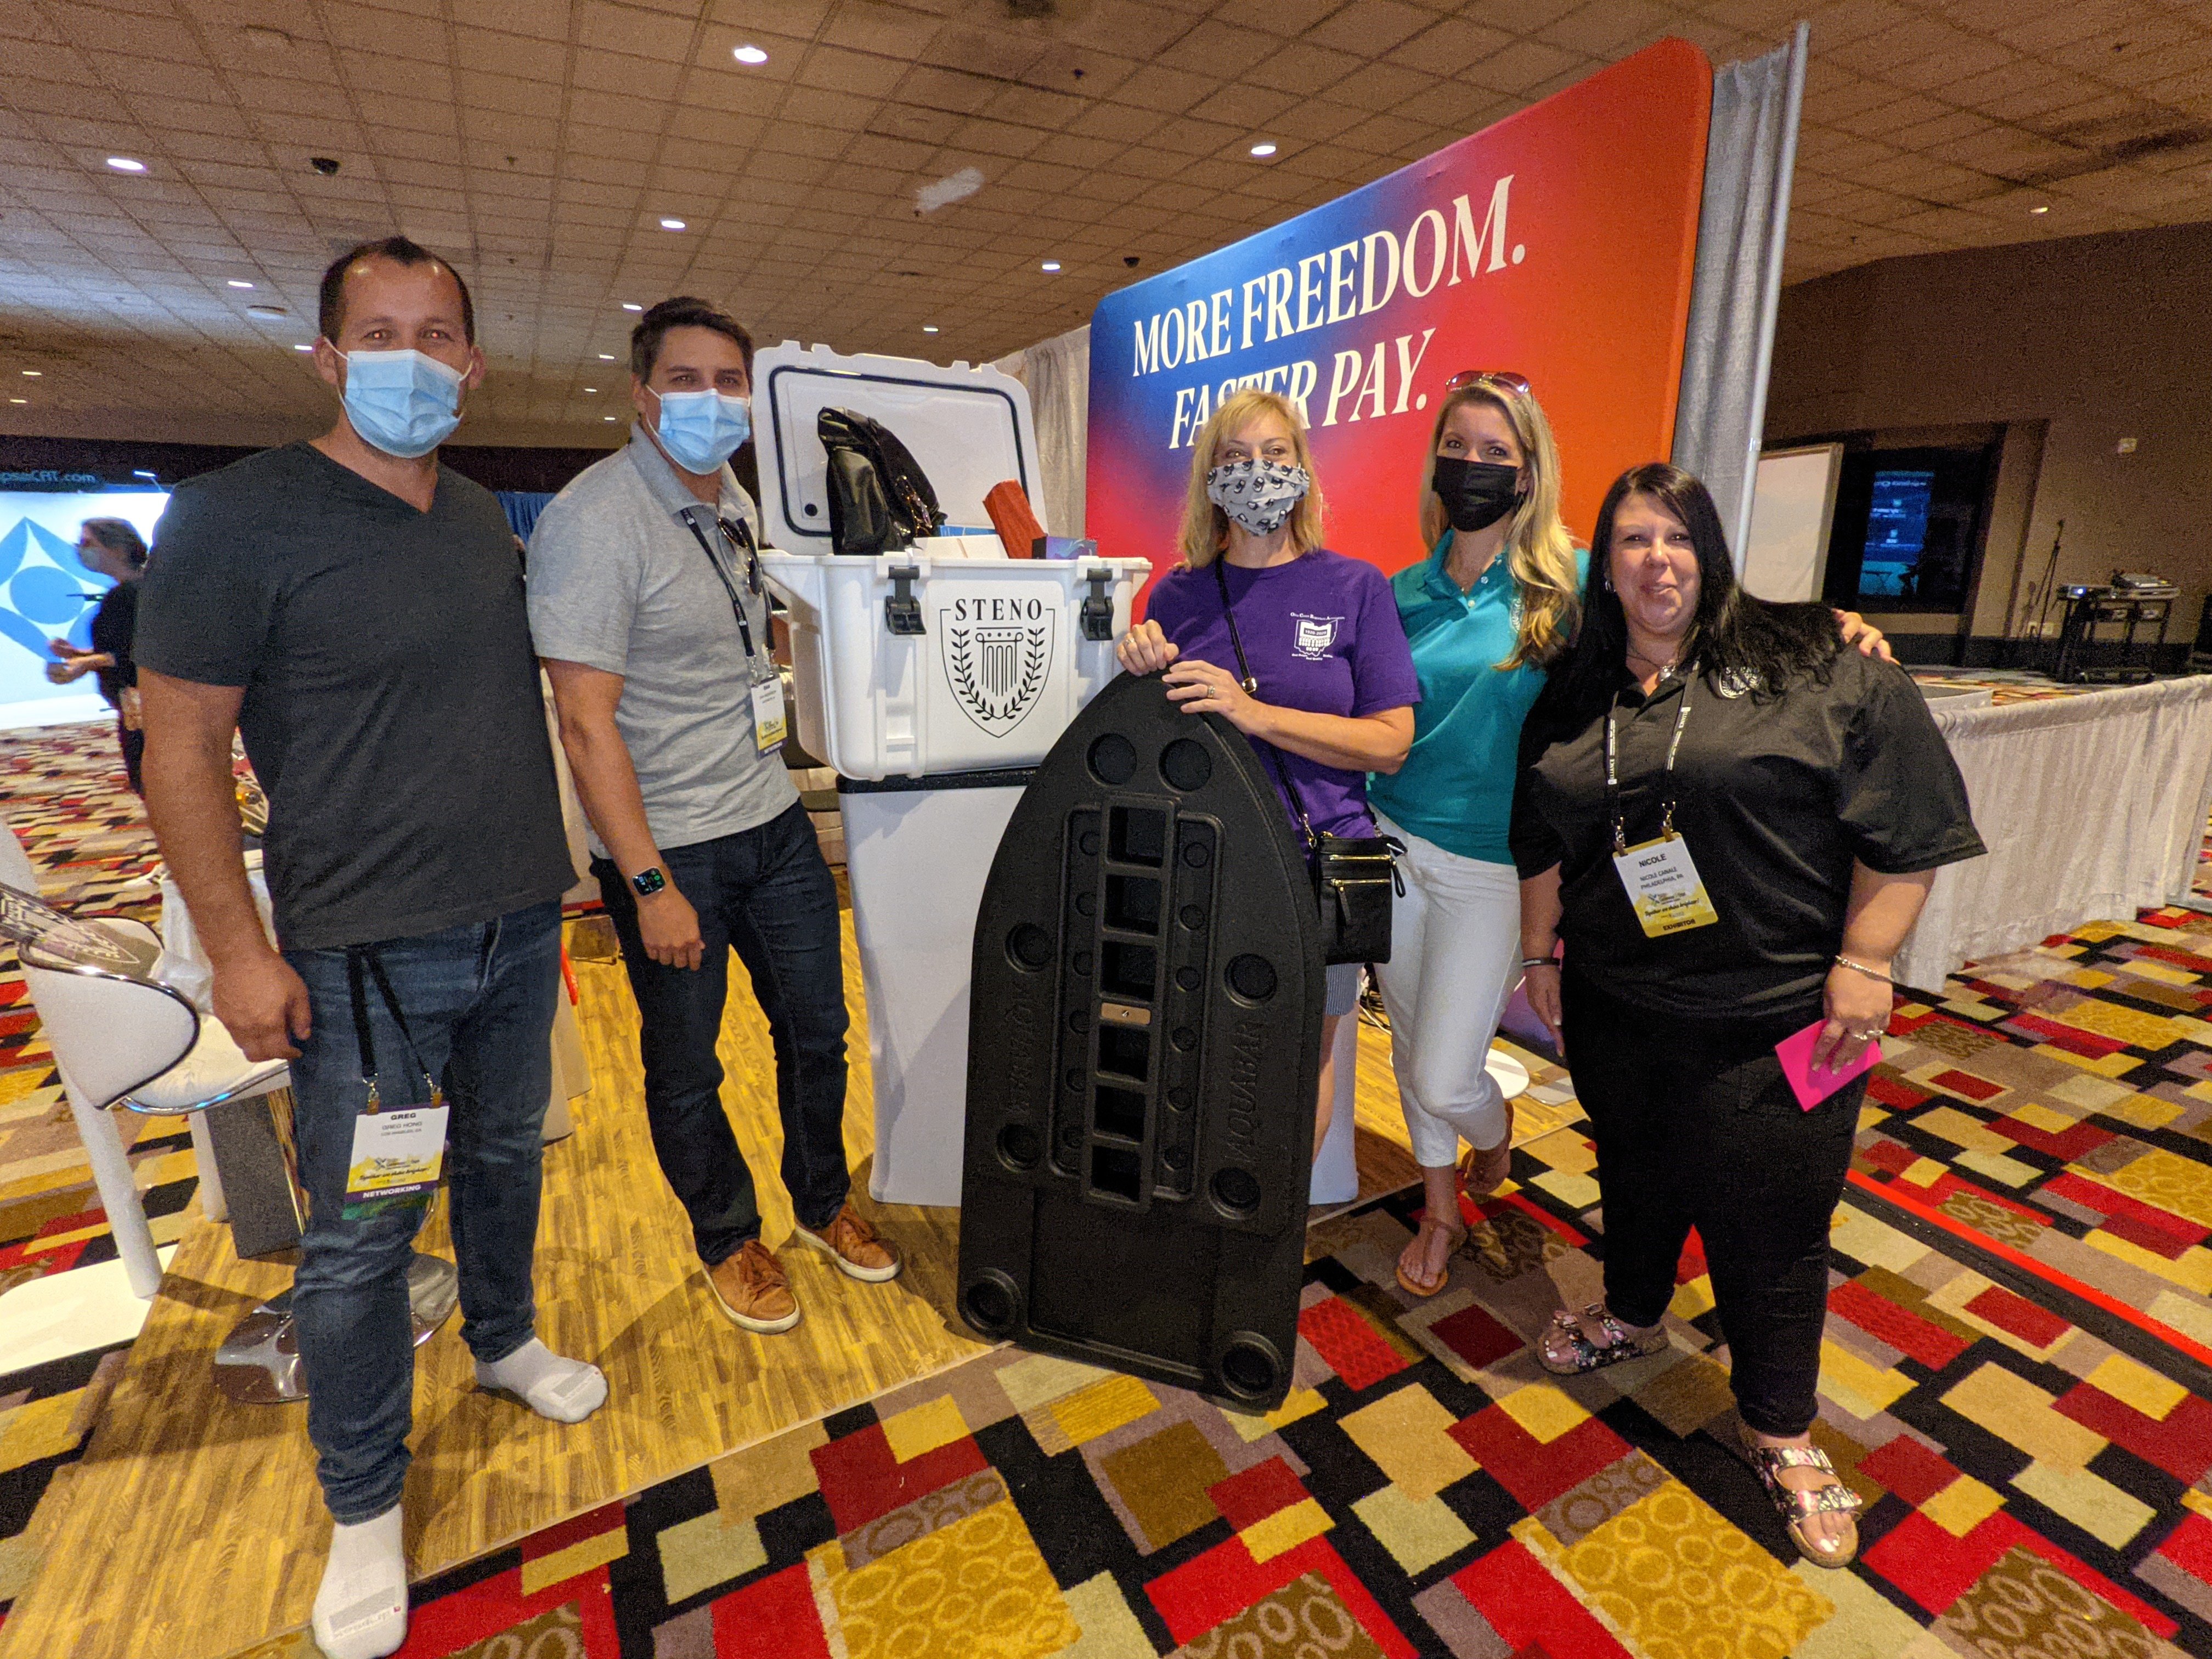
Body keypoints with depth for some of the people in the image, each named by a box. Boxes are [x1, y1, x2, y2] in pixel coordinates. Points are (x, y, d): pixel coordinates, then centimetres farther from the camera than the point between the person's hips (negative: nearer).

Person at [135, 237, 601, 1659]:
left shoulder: (488, 519, 9)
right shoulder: (239, 516, -10)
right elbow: (183, 745, -9)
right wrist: (239, 947, -13)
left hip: (518, 923, 6)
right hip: (364, 953, -5)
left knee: (505, 1158, 22)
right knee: (359, 1238, 8)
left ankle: (505, 1339, 47)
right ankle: (365, 1503, 29)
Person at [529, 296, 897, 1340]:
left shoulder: (733, 500, 9)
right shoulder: (592, 521, -16)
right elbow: (586, 722, -20)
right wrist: (650, 884, -21)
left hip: (773, 820, 7)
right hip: (668, 848, -7)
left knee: (817, 1029, 16)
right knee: (685, 1068, 11)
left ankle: (824, 1204, 39)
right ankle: (729, 1240, 36)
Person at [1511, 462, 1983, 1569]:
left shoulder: (1815, 668, -8)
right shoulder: (1573, 699, 5)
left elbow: (1908, 821, -9)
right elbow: (1541, 845, 11)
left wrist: (1863, 963, -13)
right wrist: (1541, 954, 11)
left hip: (1774, 1019, -3)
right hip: (1615, 1007, 4)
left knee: (1770, 1224, 8)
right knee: (1636, 1173, 21)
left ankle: (1781, 1433, 31)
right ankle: (1634, 1314, 48)